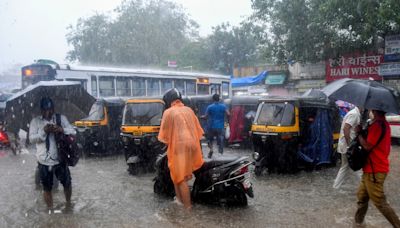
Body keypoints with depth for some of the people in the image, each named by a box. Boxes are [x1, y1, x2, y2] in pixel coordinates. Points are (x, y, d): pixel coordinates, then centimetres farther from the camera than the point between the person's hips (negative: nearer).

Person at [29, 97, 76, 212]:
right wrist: (44, 131, -24)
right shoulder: (35, 121, -1)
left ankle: (68, 203, 40)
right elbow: (32, 138, -9)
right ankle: (50, 210, 31)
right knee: (47, 188, 13)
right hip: (43, 162, 0)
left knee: (67, 183, 14)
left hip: (60, 159, 0)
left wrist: (62, 129, -26)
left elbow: (73, 131, -7)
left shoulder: (61, 118, 0)